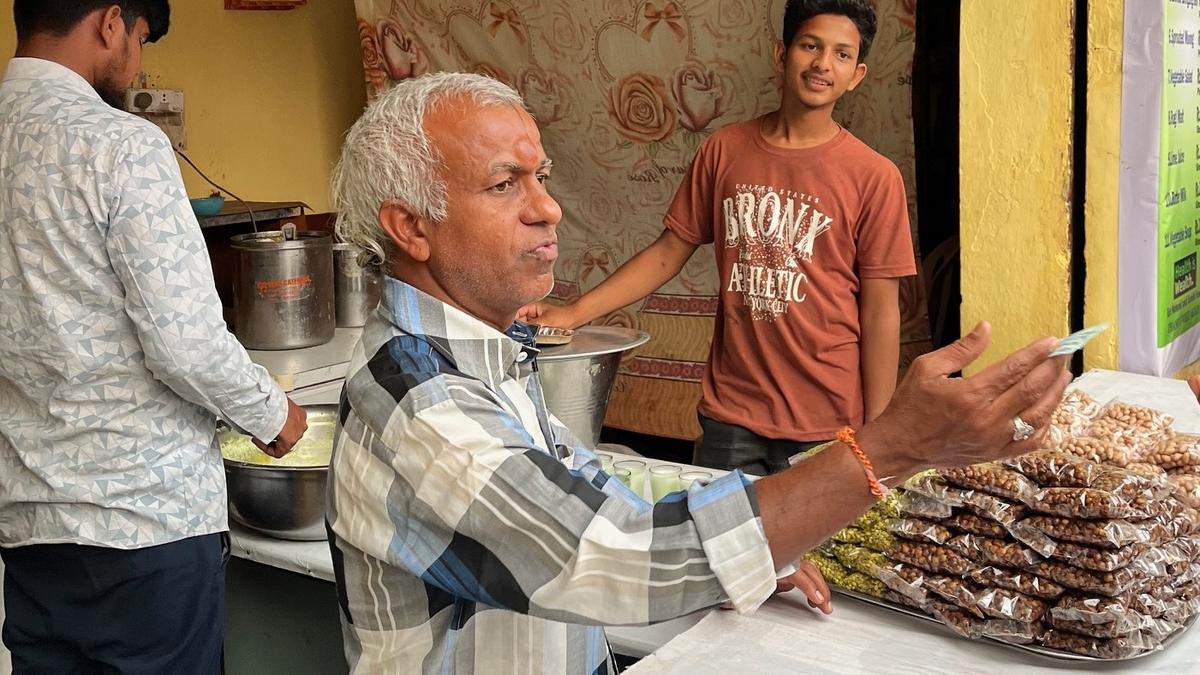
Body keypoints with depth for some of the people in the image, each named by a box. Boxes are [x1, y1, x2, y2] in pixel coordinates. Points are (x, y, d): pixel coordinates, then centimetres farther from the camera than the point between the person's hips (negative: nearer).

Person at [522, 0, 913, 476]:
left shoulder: (874, 176, -6)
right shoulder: (724, 151, 3)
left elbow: (879, 310, -5)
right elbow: (670, 250, 8)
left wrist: (876, 433, -6)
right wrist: (573, 313, 0)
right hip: (730, 418, 2)